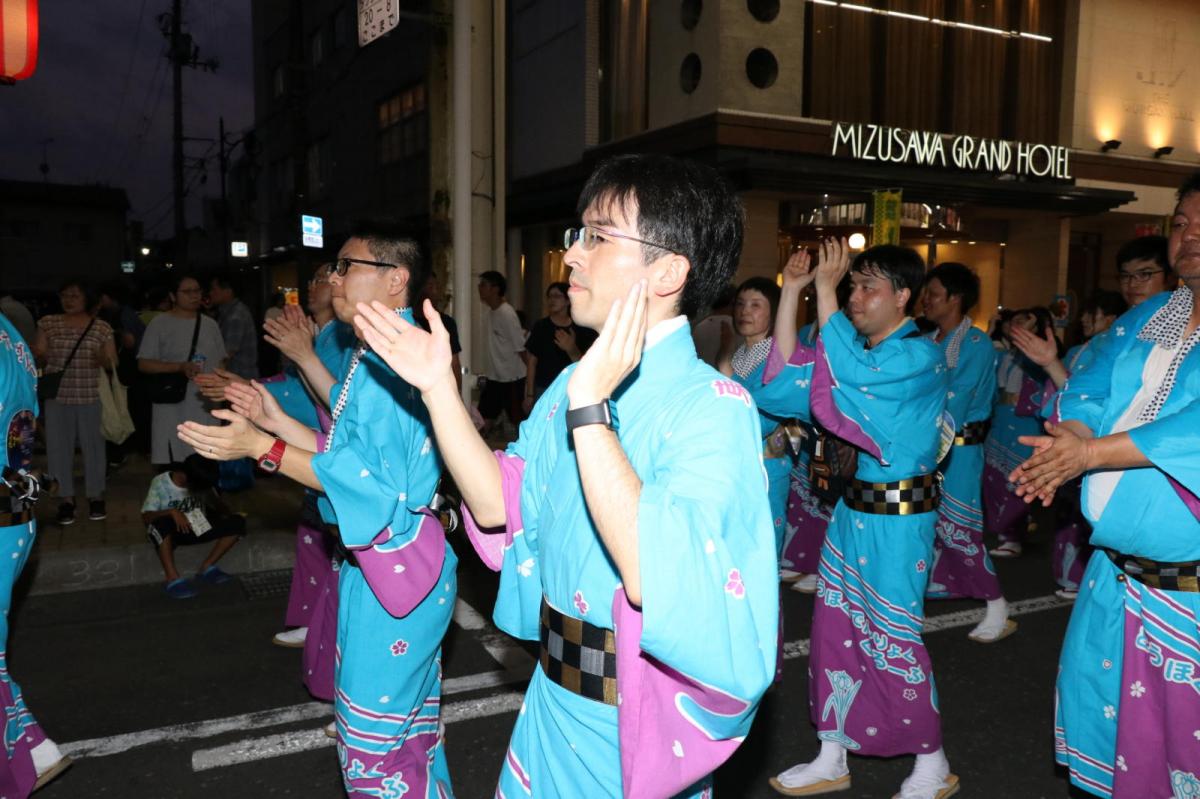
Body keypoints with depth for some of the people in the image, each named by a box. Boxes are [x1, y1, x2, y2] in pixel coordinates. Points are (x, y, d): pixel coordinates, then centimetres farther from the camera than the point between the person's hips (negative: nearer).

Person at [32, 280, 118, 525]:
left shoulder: (102, 327, 3)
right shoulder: (48, 323, 6)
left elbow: (112, 363, 3)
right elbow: (38, 355, 8)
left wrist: (102, 358, -18)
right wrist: (38, 354, -15)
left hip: (90, 396, -1)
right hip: (57, 395, 1)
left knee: (93, 445, 3)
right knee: (58, 447, 2)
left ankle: (96, 497, 16)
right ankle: (66, 498, 13)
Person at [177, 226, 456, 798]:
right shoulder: (368, 354, 13)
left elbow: (371, 477, -24)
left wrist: (261, 448, -21)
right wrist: (274, 419, 12)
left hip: (393, 564, -10)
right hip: (372, 556, 10)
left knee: (374, 738, 3)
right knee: (408, 721, 23)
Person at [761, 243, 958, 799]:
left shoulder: (920, 357, -13)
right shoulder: (861, 354, 10)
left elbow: (853, 374, -34)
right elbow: (780, 394, 3)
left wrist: (823, 287, -27)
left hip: (897, 520, -8)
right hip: (852, 509, 8)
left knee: (894, 642, 2)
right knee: (834, 629, 12)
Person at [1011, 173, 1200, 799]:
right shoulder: (1145, 318, 11)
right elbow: (1088, 388, 4)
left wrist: (1092, 452, -25)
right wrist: (1068, 437, -17)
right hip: (1116, 569, 7)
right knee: (1097, 701, 20)